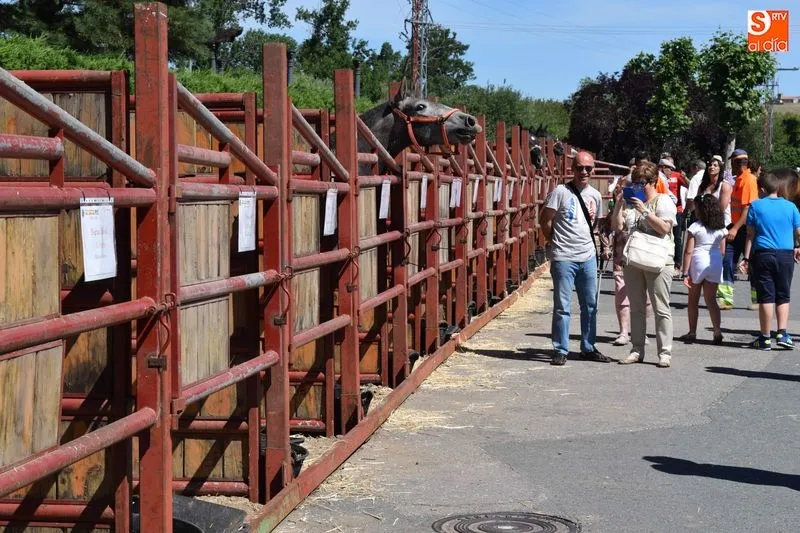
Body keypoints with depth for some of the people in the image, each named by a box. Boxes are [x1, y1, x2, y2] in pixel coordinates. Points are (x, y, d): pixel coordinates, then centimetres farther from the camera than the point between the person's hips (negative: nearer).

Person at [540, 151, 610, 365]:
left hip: (588, 257, 6)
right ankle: (560, 350, 5)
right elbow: (545, 220, -5)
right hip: (564, 258, -6)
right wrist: (554, 241, 2)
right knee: (562, 306, -2)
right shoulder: (561, 192, -7)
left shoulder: (595, 195, 11)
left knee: (590, 305, 12)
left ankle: (588, 348, 23)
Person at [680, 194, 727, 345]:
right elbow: (722, 251, 8)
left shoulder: (695, 227, -8)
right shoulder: (721, 228, 6)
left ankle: (692, 332, 15)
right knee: (711, 300, 6)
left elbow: (688, 251, -9)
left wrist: (685, 273, -7)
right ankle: (717, 330, -10)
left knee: (693, 300, 11)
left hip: (698, 262, -3)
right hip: (715, 264, 3)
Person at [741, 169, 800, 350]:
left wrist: (746, 258, 0)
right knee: (783, 296, 12)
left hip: (763, 255, -1)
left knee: (766, 297, 2)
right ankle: (782, 334, 3)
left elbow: (750, 234, -3)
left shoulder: (756, 206, -1)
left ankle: (765, 337, 6)